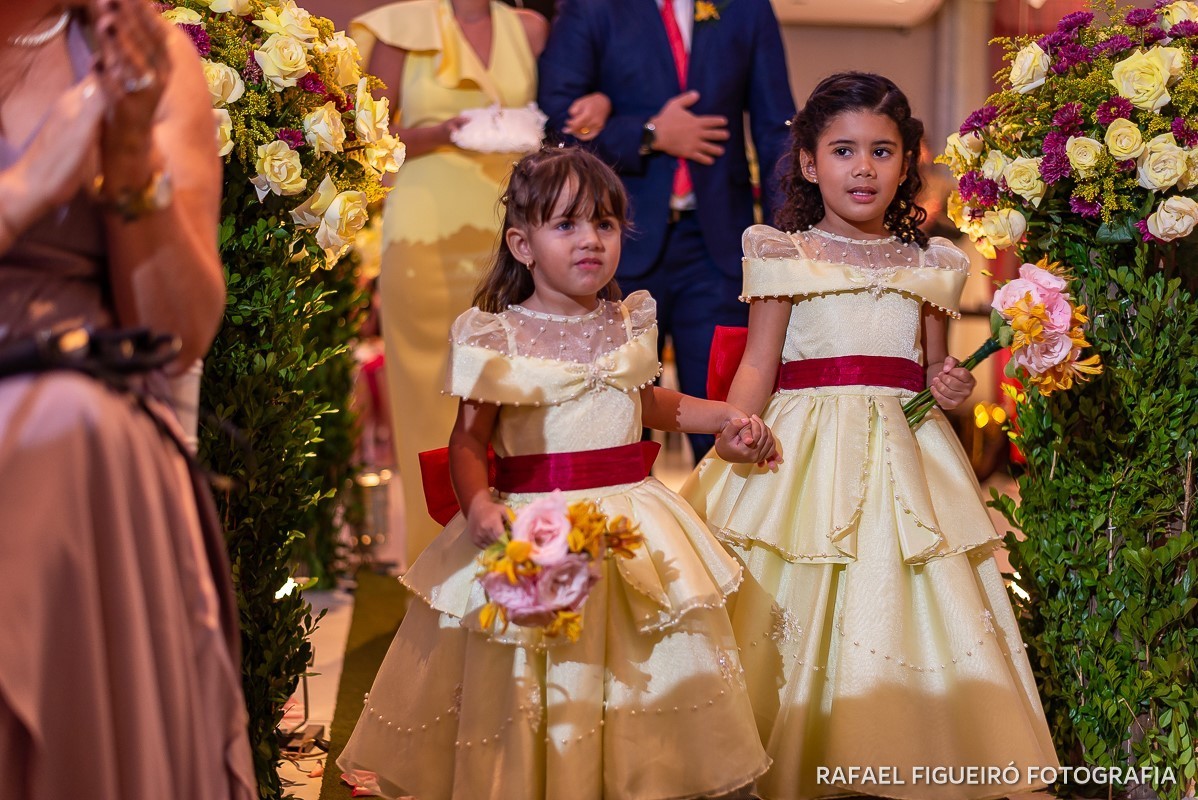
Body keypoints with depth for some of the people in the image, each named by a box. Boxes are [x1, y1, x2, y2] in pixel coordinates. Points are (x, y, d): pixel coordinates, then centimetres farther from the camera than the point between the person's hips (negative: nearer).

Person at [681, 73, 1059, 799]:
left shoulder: (929, 266, 11)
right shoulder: (785, 255, 2)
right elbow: (758, 365, -3)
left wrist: (950, 386, -4)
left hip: (902, 452, 3)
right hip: (808, 446, -3)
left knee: (909, 608, 1)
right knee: (799, 609, -5)